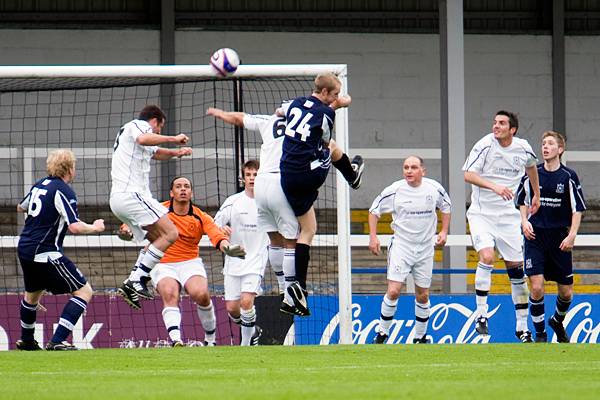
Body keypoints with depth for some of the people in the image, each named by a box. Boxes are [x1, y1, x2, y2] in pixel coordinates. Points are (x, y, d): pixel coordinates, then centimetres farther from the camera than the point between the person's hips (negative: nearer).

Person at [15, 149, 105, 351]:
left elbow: (21, 207, 30)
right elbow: (74, 227, -22)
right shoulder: (63, 191, -14)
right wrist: (95, 228, -4)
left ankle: (26, 341, 46)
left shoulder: (39, 185, 11)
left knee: (32, 294, 31)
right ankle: (57, 341, -14)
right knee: (84, 291, -5)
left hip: (24, 249, 9)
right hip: (45, 253, -9)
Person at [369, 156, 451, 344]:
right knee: (393, 291, -14)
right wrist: (373, 236, -7)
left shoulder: (434, 188, -5)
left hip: (425, 249, 2)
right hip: (401, 246, -2)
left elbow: (446, 207, 15)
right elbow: (374, 209, 2)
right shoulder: (394, 190, -11)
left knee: (422, 296, 8)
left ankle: (420, 337, 24)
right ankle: (382, 333, 0)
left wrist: (444, 231, 4)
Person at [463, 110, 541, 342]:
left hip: (508, 215, 3)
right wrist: (494, 186, -33)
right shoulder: (485, 145, -13)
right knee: (486, 257, -25)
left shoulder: (523, 148, -1)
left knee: (516, 267, 5)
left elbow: (531, 166, 22)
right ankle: (481, 314, -15)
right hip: (481, 212, -3)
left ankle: (522, 328, 13)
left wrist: (536, 195, 29)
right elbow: (468, 175, -20)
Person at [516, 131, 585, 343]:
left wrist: (572, 235, -12)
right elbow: (522, 201, 14)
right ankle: (540, 333, 2)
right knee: (537, 287, -14)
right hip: (535, 236, 0)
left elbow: (577, 209, -1)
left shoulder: (569, 177, -5)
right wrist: (524, 221, -3)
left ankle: (557, 321, 38)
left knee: (566, 293, 7)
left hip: (560, 240, 0)